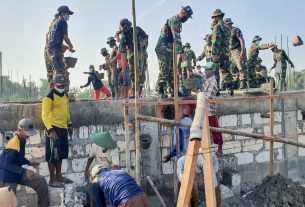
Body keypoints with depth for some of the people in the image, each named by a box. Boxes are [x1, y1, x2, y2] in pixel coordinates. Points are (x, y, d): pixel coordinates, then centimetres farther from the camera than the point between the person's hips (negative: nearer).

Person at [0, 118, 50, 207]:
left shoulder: (22, 140, 1)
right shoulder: (13, 145, -27)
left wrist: (29, 163, 4)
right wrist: (24, 171, -32)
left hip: (18, 172, 8)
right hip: (8, 177, -8)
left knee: (41, 181, -2)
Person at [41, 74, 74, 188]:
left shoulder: (65, 96, 12)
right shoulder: (49, 97, -13)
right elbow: (45, 115, -17)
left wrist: (69, 124, 19)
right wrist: (50, 130, -24)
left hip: (63, 128, 8)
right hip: (54, 129, -8)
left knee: (61, 153, 15)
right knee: (53, 155, -3)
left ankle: (59, 176, 28)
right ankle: (52, 180, 6)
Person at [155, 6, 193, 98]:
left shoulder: (177, 22, 21)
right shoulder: (175, 20, -12)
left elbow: (175, 38, 22)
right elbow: (176, 37, -21)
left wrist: (180, 50, 19)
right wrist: (181, 51, -22)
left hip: (168, 50, 10)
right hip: (163, 49, -10)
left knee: (171, 71, 9)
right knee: (164, 71, -11)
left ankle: (173, 91, 12)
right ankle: (160, 91, -9)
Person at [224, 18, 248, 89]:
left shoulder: (236, 30, -5)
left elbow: (242, 40, -13)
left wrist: (242, 51, -22)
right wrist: (230, 54, 17)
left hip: (238, 51, -9)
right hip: (232, 52, 9)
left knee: (241, 68, -14)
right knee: (233, 69, 8)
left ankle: (244, 84, -17)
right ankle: (235, 85, 12)